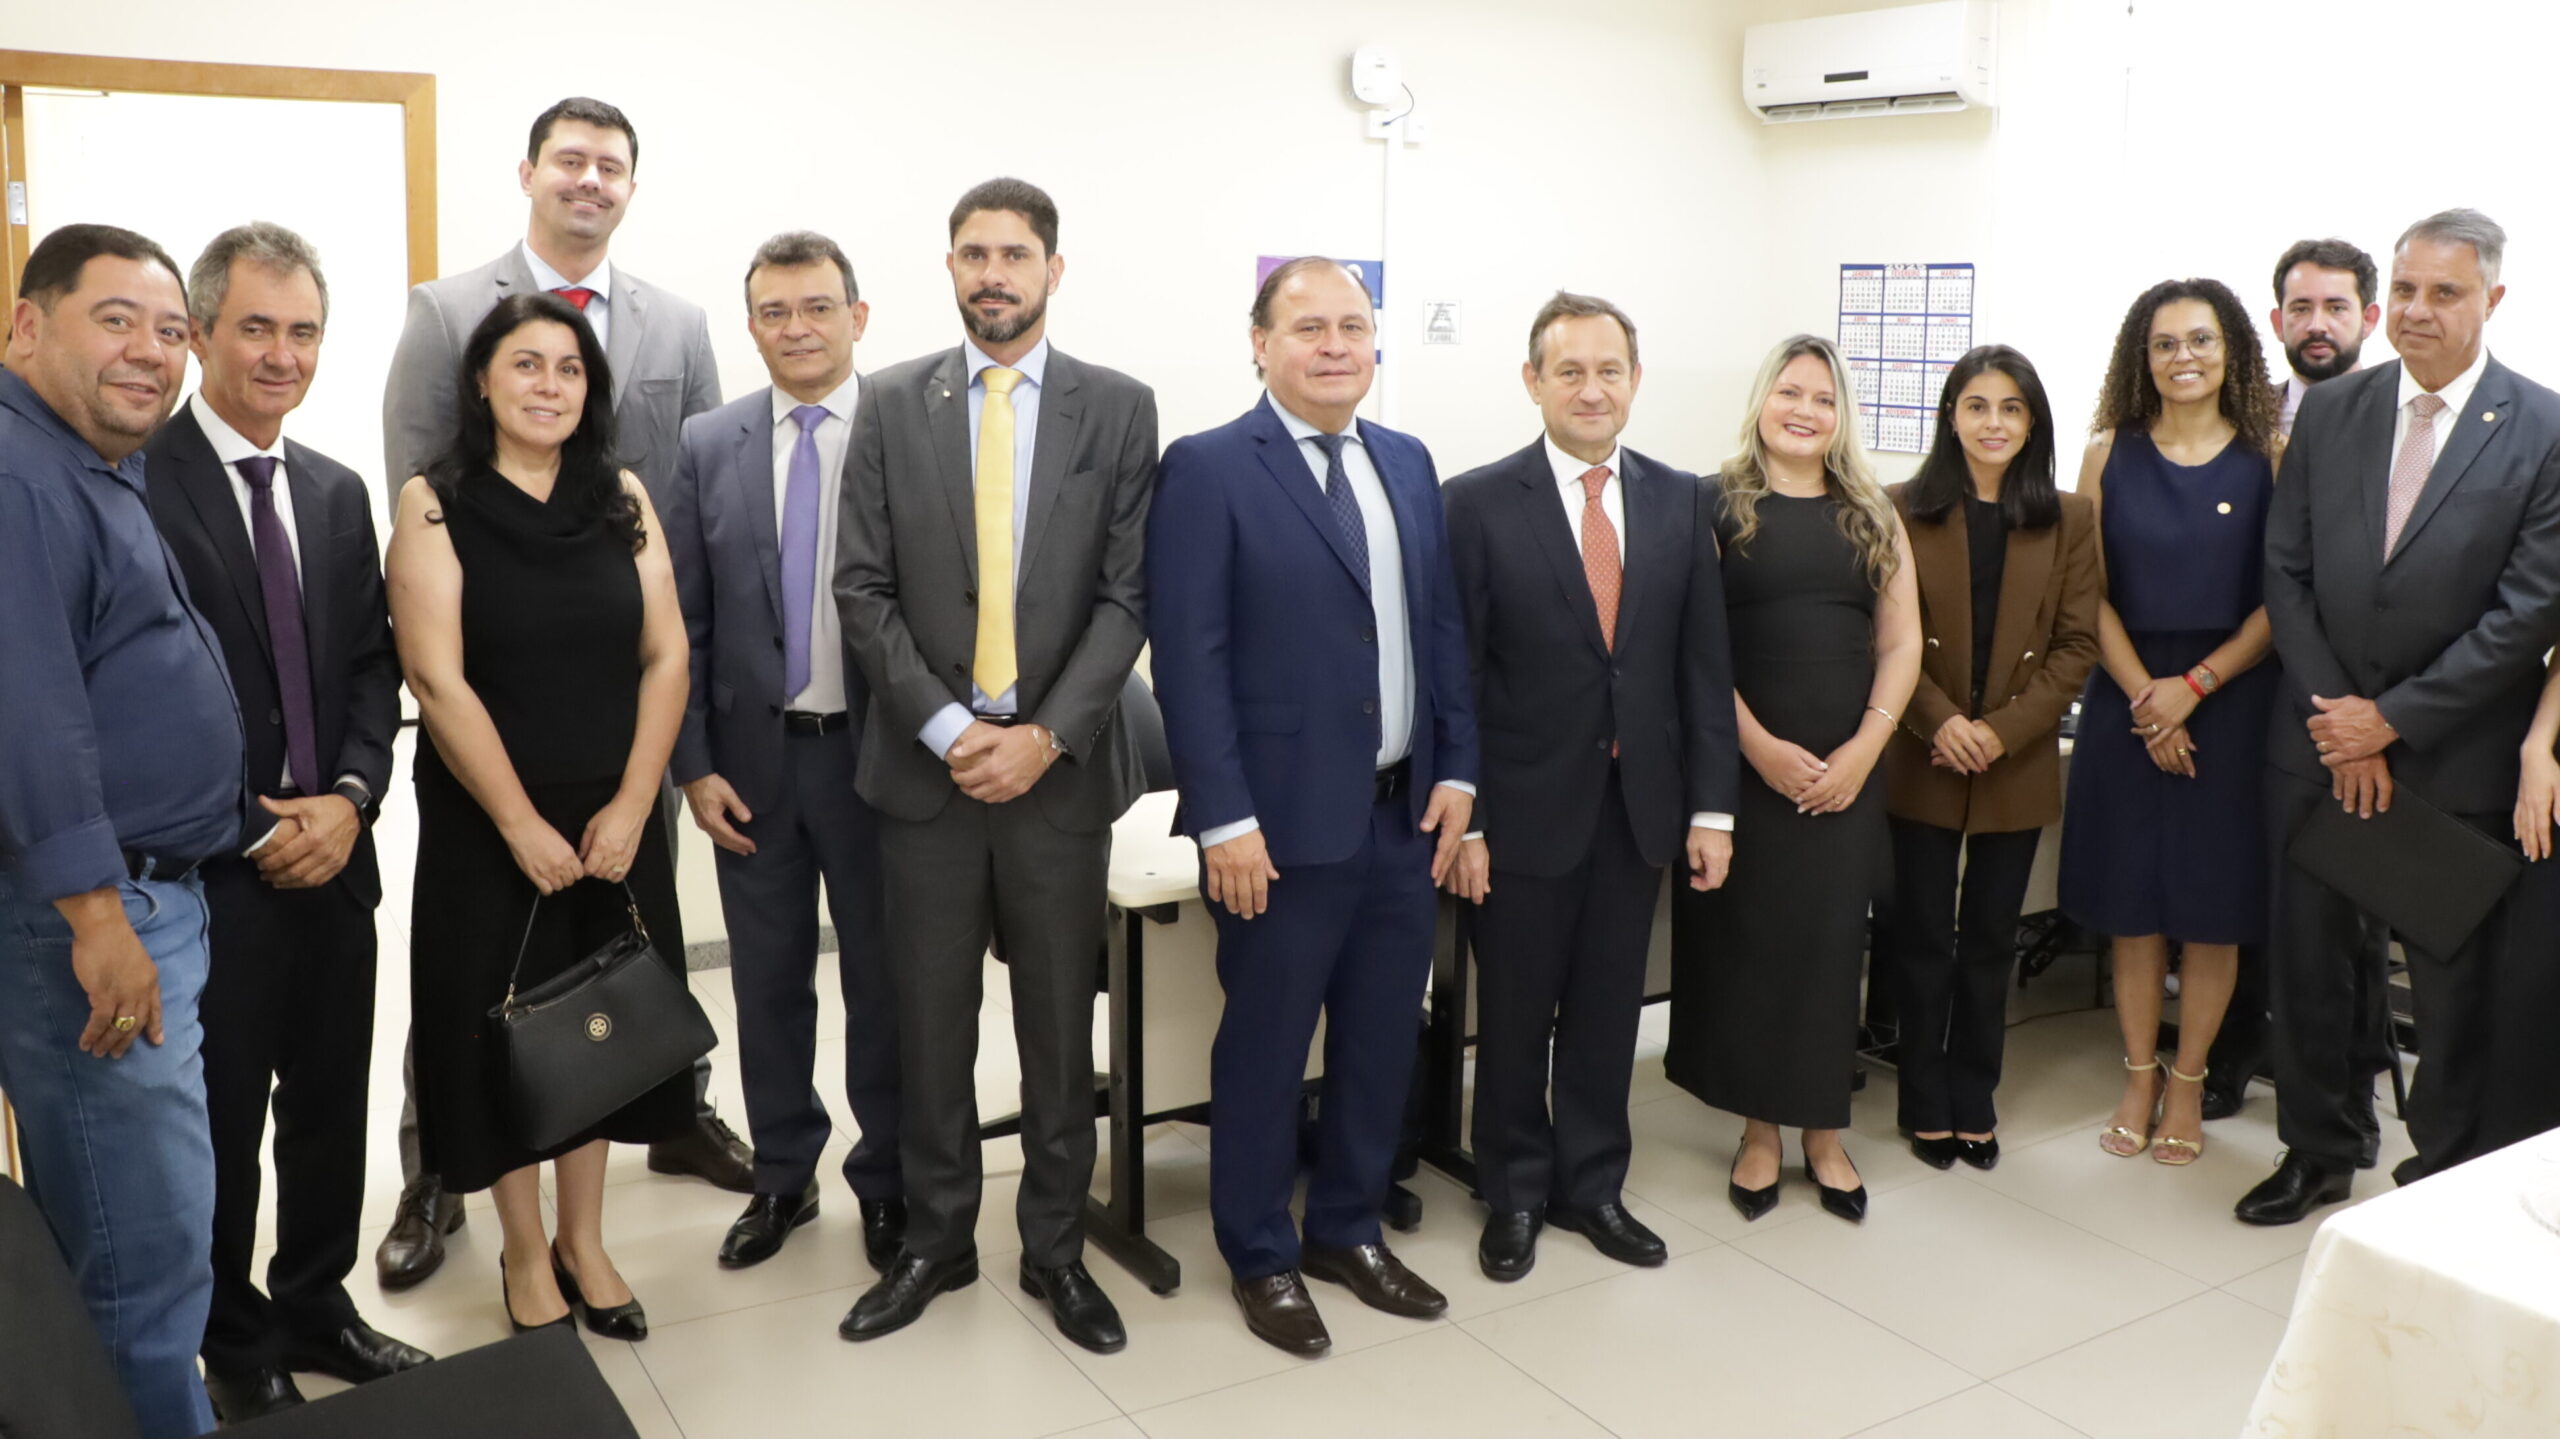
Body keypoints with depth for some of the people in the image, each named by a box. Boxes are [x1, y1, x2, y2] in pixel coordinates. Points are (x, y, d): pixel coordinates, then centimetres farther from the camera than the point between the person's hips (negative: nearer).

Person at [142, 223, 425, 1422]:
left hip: (333, 859, 5)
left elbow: (371, 666, 10)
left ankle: (317, 1309, 33)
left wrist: (349, 796, -7)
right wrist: (247, 829, -13)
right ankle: (239, 1347, 27)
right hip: (205, 872, -5)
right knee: (220, 1128, 9)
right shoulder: (133, 482, -10)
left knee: (331, 1111, 15)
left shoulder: (339, 492, 10)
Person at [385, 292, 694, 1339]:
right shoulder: (435, 505, -7)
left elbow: (666, 655, -1)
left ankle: (584, 1241, 29)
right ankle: (524, 1254, 26)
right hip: (487, 828, -3)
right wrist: (522, 825, -15)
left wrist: (631, 806, -10)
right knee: (505, 1028, 8)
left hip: (615, 820, 3)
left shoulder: (622, 498, 3)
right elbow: (438, 679, -13)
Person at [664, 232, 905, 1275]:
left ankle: (887, 1184, 26)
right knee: (769, 982, 13)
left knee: (883, 982, 9)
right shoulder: (709, 445, 3)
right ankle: (782, 1178, 30)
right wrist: (694, 766, -1)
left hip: (876, 753, -2)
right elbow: (683, 621, 4)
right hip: (753, 756, 3)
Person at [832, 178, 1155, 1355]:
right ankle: (935, 1241, 26)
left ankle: (1054, 1248, 24)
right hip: (927, 760, 1)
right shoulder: (891, 406, 4)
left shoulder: (1119, 408, 1)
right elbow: (864, 589, 0)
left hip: (1059, 762, -1)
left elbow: (1129, 594, -3)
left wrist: (1045, 736, -13)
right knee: (930, 1022, 9)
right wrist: (946, 727, -11)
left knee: (1060, 1024, 9)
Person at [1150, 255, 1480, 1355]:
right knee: (1266, 1047, 8)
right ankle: (1261, 1256, 27)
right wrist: (1224, 819, -16)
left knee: (1383, 1037, 15)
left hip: (1406, 812, 6)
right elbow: (1188, 657, -13)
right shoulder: (1209, 469, -8)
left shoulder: (1407, 464, 11)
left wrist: (1456, 771, 5)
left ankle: (1350, 1229, 35)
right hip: (1286, 820, -6)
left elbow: (1443, 626, 13)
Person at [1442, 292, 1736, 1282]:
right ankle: (1514, 1192, 30)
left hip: (1641, 807, 3)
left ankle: (1591, 1185, 32)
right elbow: (1455, 673, -7)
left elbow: (1704, 662, 5)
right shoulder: (1478, 503, -6)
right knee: (1514, 1016, 11)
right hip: (1527, 809, -3)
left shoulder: (1680, 501, 4)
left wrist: (1711, 806, 1)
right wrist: (1460, 817, -11)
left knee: (1607, 1012, 14)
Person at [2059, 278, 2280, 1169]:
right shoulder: (2109, 454, 3)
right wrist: (2143, 696, -11)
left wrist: (2194, 685, -14)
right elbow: (2090, 593, 0)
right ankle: (2138, 1077, 20)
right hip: (2128, 698, 1)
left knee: (2214, 899, 5)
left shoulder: (2270, 459, -1)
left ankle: (2187, 1081, 19)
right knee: (2131, 900, 7)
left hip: (2231, 701, -1)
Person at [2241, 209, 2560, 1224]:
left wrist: (2392, 719, -13)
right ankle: (2316, 1151, 29)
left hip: (2454, 757, -3)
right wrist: (2334, 724, -6)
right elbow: (2287, 574, 2)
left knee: (2455, 979, 9)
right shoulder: (2328, 413, 3)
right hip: (2320, 743, 3)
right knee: (2305, 959, 11)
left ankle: (2443, 1170, 28)